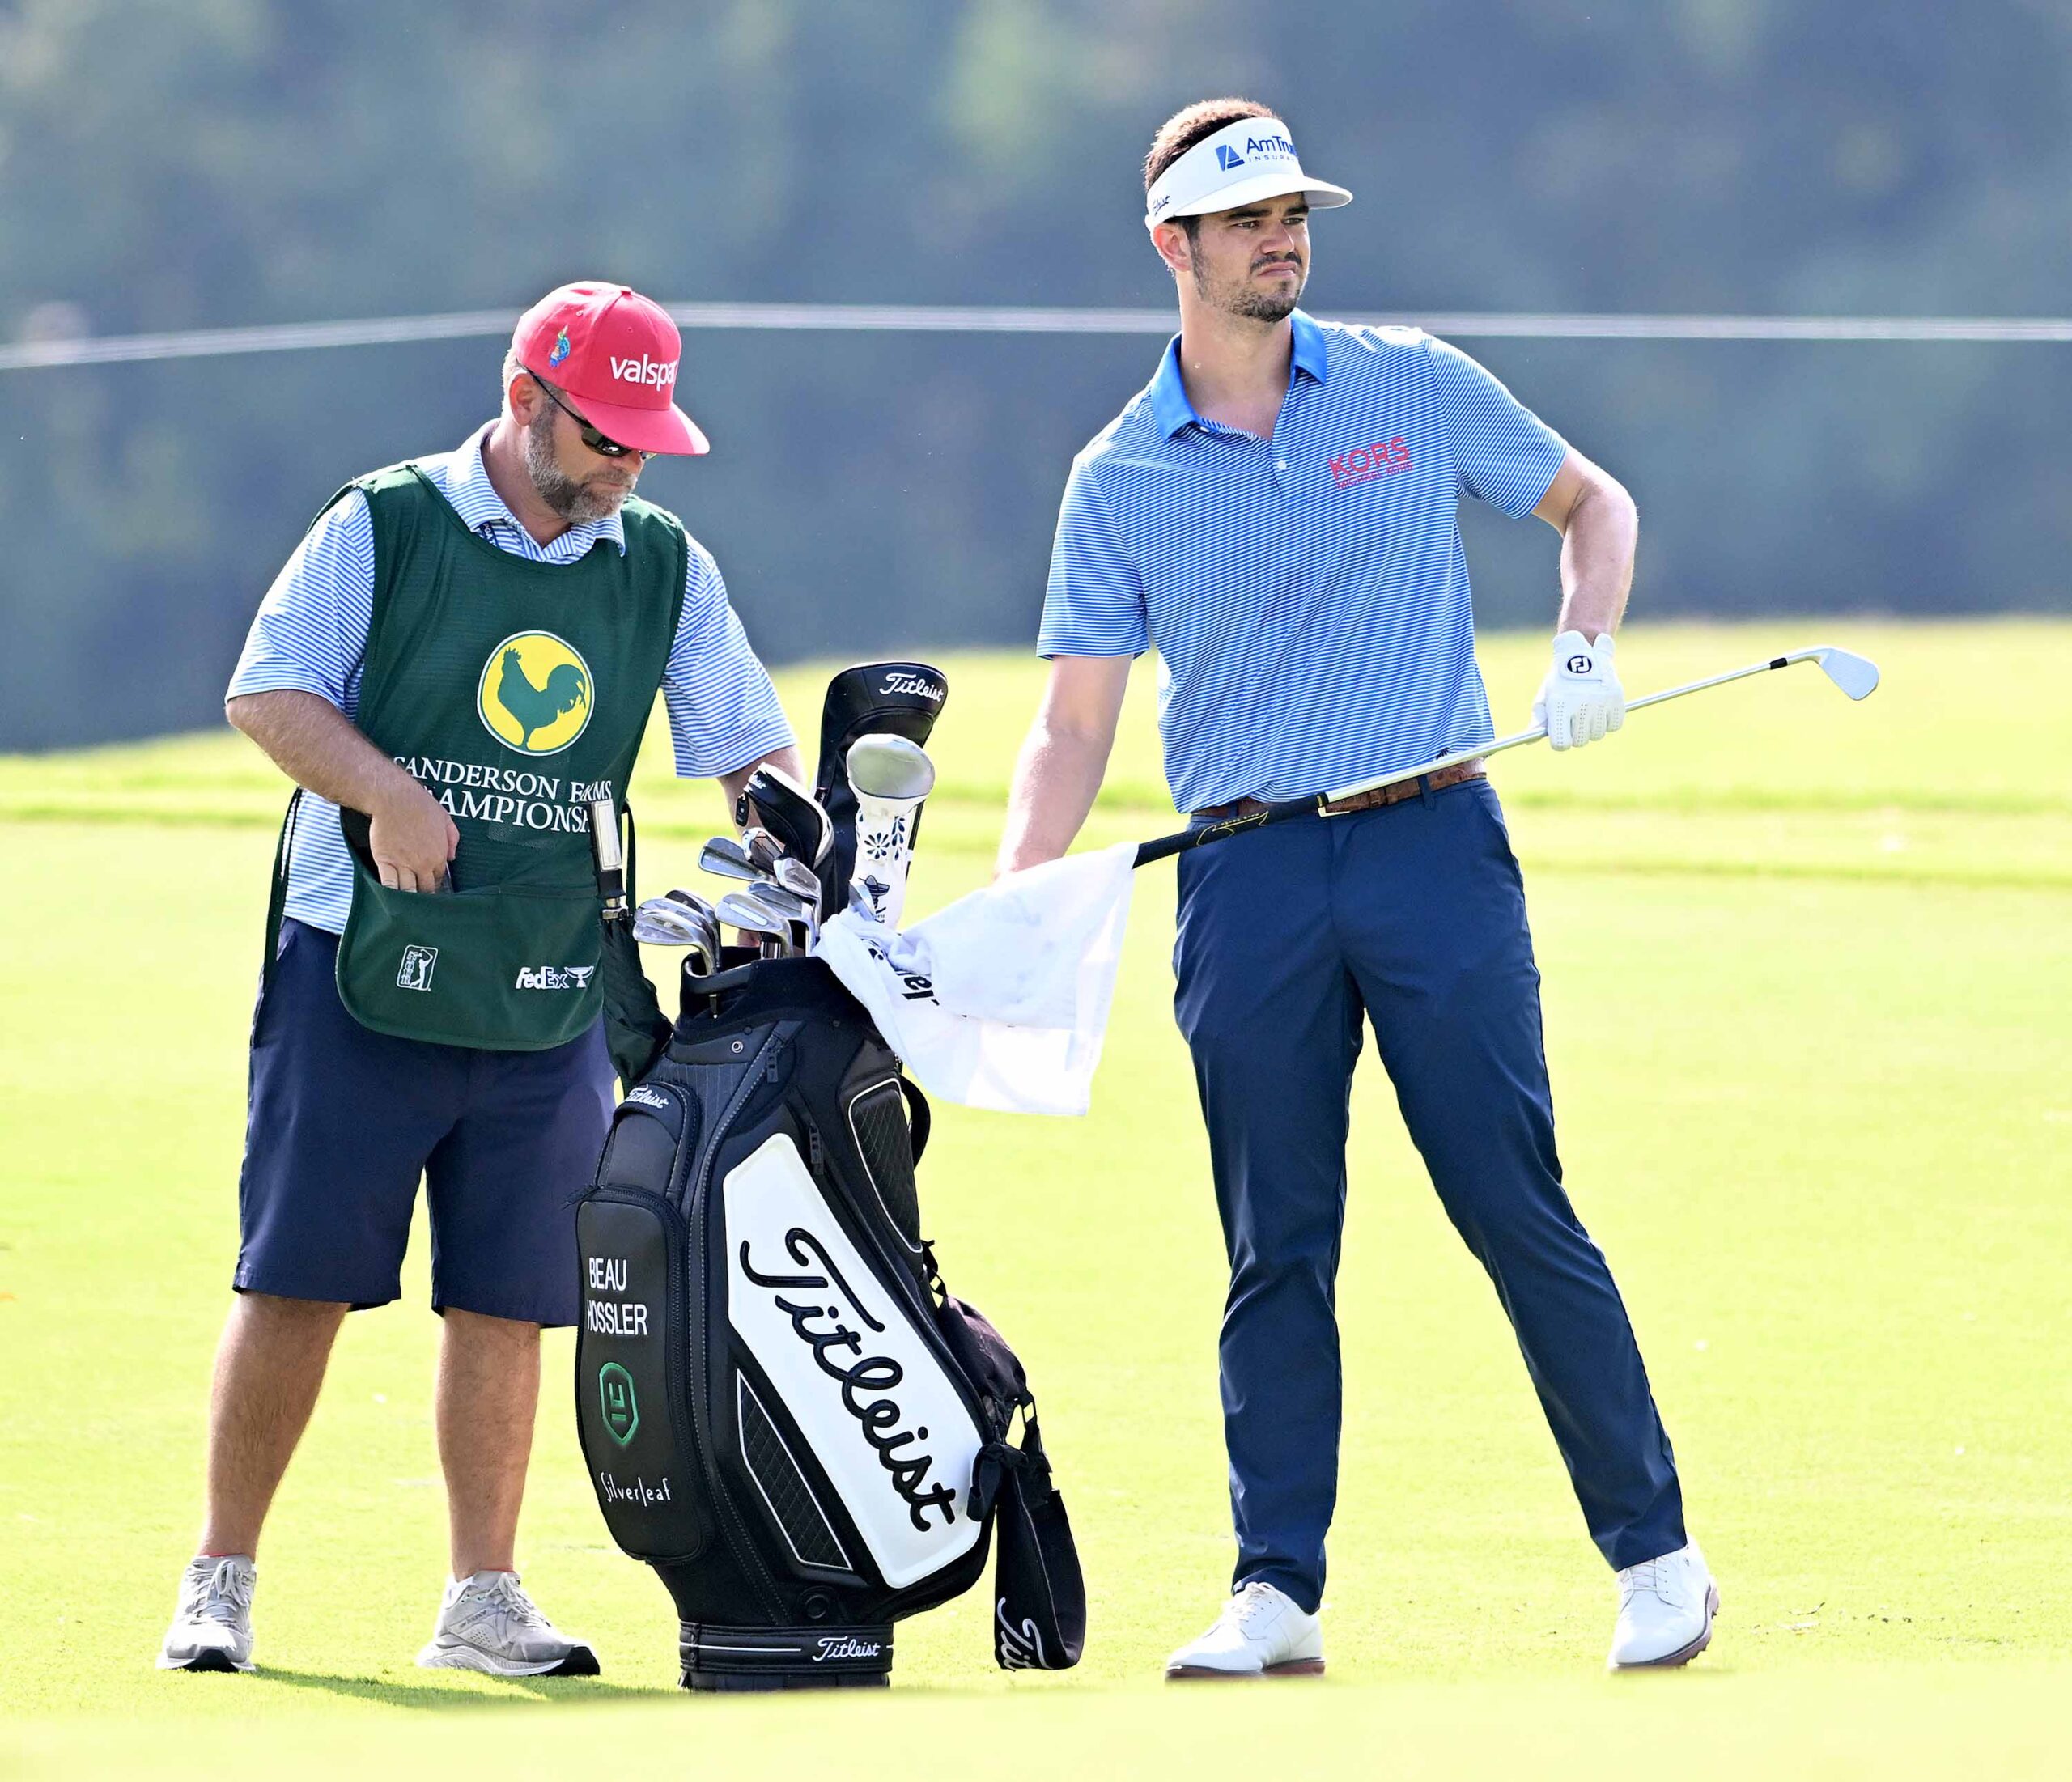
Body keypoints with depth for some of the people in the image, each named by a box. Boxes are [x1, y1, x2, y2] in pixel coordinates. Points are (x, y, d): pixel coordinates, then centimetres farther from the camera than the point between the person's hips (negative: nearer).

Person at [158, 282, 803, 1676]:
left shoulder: (669, 569, 8)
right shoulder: (384, 527, -3)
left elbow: (757, 750, 9)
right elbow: (267, 691, -5)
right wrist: (383, 791, -21)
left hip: (550, 996, 3)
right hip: (358, 972, -3)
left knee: (509, 1298, 3)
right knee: (298, 1277, -3)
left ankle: (483, 1598, 11)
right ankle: (221, 1584, 4)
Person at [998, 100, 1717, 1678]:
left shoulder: (1414, 389, 6)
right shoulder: (1120, 481, 7)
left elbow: (1593, 504, 16)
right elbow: (1075, 728, 5)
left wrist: (1584, 650, -3)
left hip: (1430, 840, -1)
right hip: (1245, 881, 1)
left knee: (1518, 1212, -5)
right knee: (1276, 1252, 2)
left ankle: (1656, 1552, 2)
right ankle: (1276, 1594, 7)